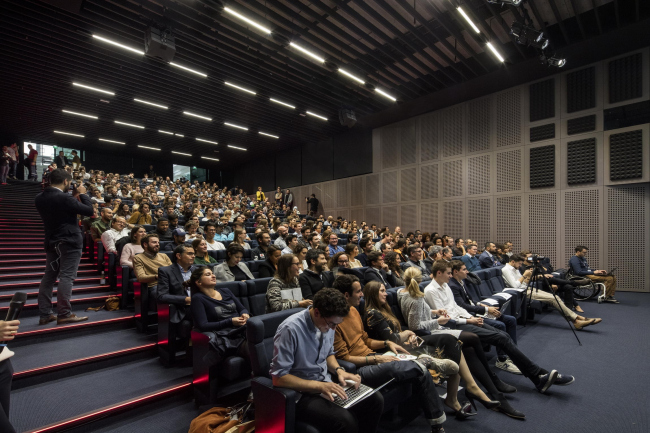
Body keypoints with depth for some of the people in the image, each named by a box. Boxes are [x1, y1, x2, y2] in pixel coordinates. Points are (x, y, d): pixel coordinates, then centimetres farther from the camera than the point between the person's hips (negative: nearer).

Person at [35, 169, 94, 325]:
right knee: (66, 277, -6)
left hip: (52, 242, 8)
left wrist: (73, 197, 15)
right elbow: (89, 211, -14)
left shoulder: (39, 198, 6)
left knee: (49, 277, 11)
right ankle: (64, 314, -4)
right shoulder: (65, 198, -19)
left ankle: (45, 314, 16)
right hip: (70, 242, -8)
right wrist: (82, 194, -1)